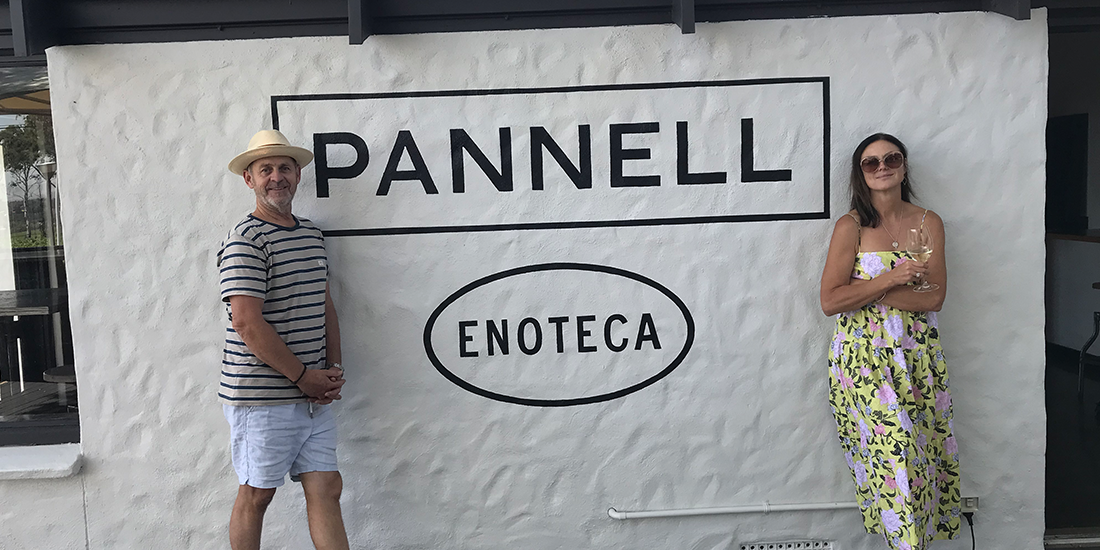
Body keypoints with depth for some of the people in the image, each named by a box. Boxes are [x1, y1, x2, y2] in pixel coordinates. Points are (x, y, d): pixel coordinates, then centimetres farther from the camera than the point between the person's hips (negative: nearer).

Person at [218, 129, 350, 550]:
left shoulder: (313, 235, 13)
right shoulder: (245, 240, -12)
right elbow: (247, 322, -19)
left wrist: (333, 369, 4)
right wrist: (303, 376, -14)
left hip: (313, 396, 7)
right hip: (261, 398, -6)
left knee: (326, 488, 8)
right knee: (256, 495, 8)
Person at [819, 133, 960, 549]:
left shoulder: (929, 223, 6)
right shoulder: (851, 226, -3)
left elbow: (933, 298, -4)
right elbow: (830, 302, -10)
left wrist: (864, 291, -12)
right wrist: (890, 280, -15)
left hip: (918, 357, 3)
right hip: (863, 358, -3)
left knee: (921, 451, 5)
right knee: (892, 455, -7)